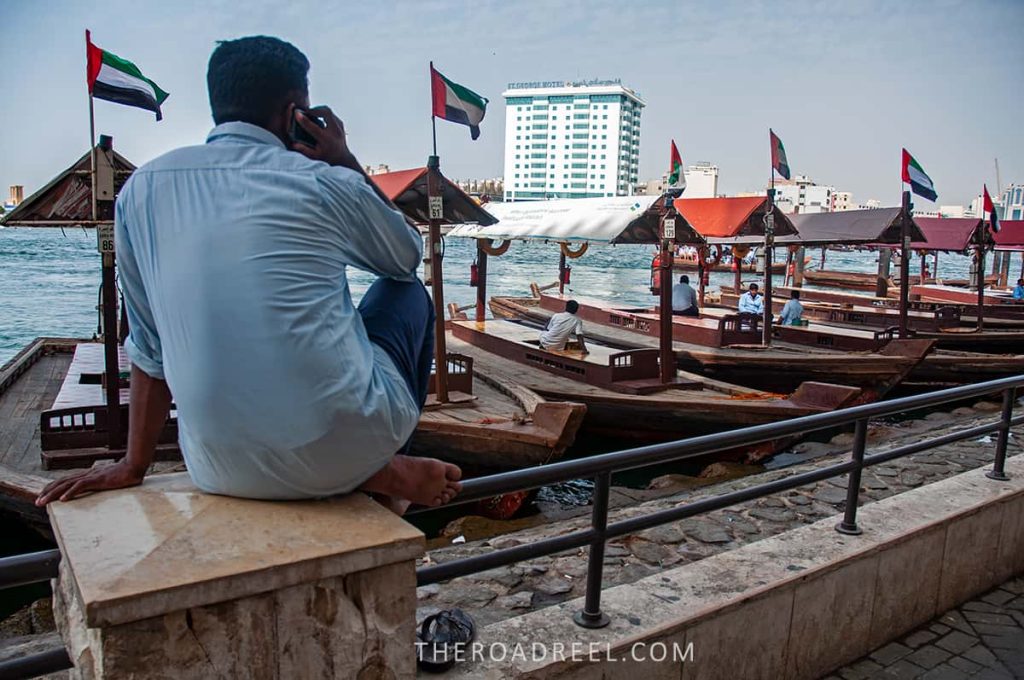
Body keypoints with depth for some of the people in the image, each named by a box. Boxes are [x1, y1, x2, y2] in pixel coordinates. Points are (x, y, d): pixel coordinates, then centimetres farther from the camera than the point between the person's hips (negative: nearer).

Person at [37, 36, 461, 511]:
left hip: (222, 474, 4)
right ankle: (383, 472, 17)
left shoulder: (141, 189, 6)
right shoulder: (326, 182, -4)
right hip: (343, 448, -3)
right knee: (406, 292, 22)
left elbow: (148, 345, 13)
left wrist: (134, 466, 23)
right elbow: (408, 258, 16)